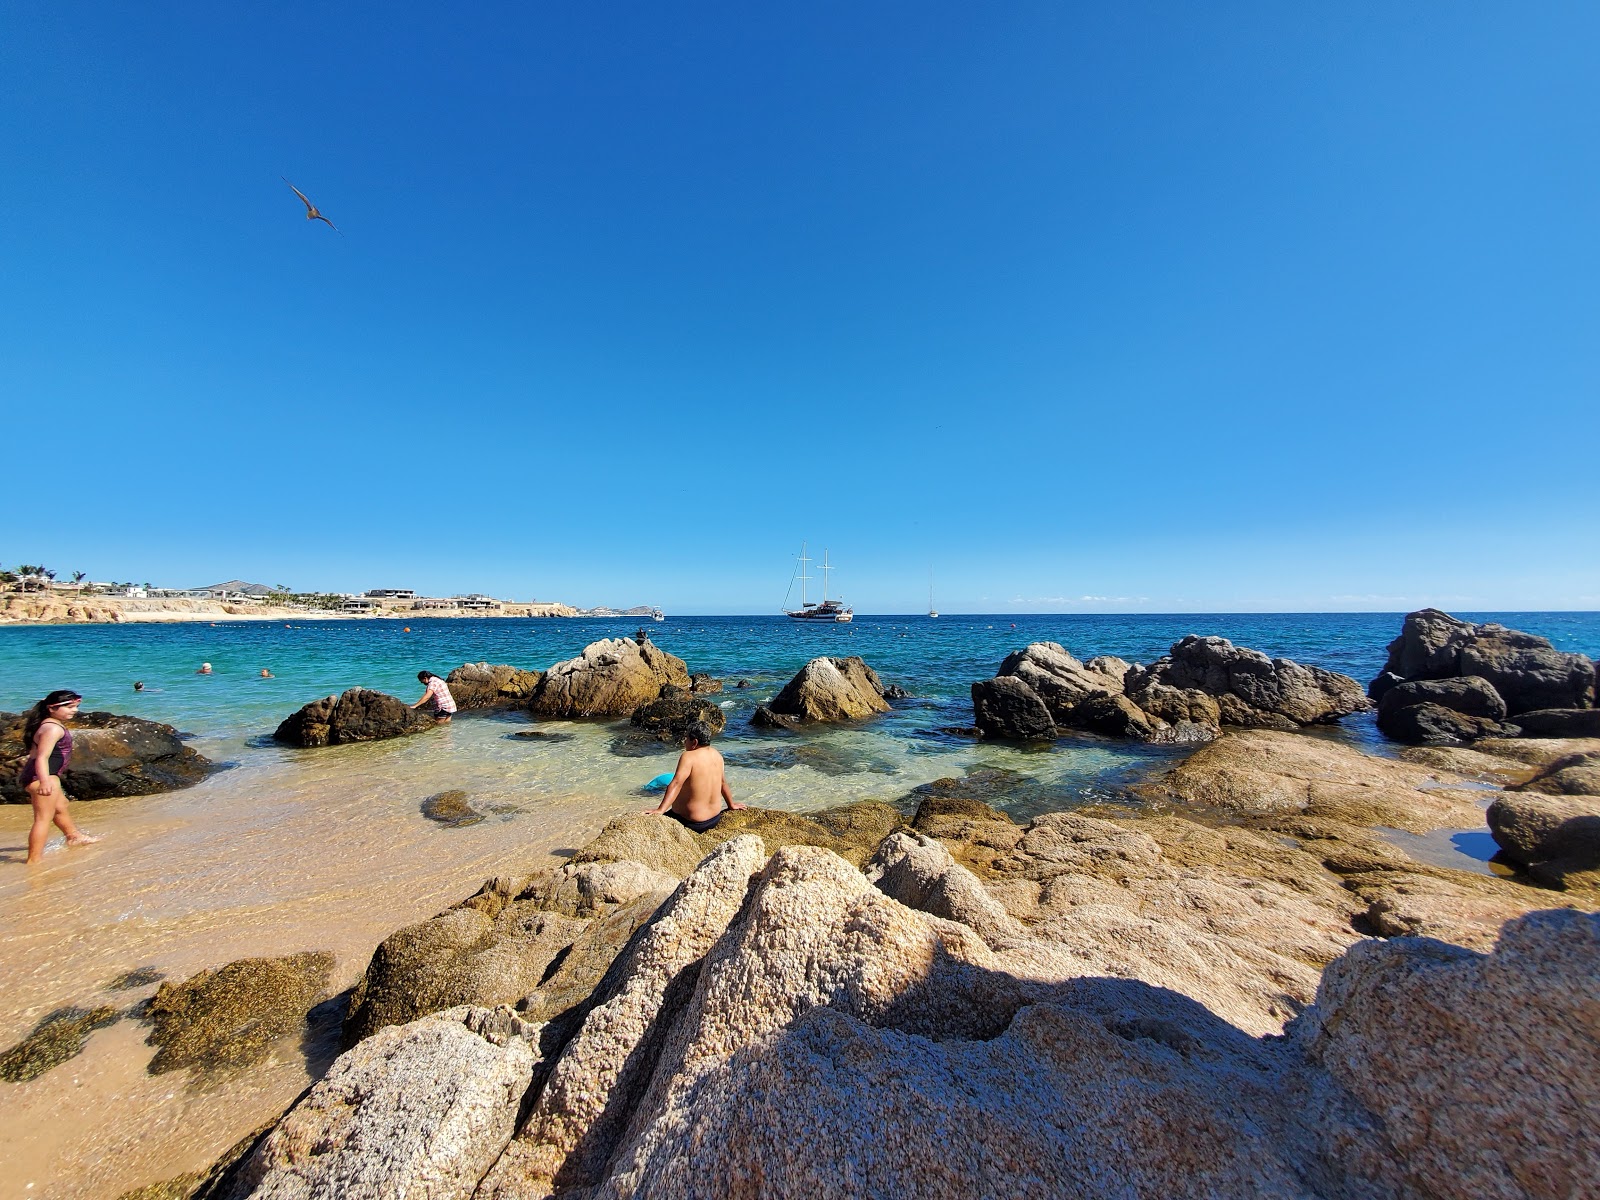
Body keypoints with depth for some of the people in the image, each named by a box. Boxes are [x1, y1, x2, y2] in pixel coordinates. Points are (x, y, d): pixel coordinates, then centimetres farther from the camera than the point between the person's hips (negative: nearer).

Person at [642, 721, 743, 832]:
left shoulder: (688, 757, -20)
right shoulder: (716, 754, 0)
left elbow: (676, 784, -31)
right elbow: (722, 782, 12)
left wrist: (660, 810, -35)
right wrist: (731, 804, 23)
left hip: (693, 823, -7)